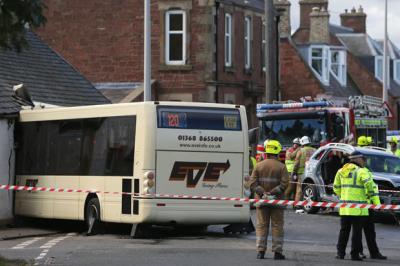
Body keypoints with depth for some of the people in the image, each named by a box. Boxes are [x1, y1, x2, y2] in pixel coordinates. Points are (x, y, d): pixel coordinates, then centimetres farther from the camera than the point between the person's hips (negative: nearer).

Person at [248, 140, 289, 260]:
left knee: (261, 226, 7)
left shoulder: (259, 166, 2)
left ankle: (260, 251, 3)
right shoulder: (281, 167, -4)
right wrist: (273, 193, -12)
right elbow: (284, 184, -14)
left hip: (261, 201, 2)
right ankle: (277, 252, 4)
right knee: (277, 226, 4)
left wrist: (262, 193, -9)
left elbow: (252, 183, -5)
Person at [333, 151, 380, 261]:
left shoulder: (341, 171, 11)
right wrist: (376, 202, -13)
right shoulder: (362, 171, -8)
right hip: (358, 208, -5)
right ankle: (355, 254, 3)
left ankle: (340, 253, 14)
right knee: (357, 231, 2)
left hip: (344, 207, 5)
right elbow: (370, 185, -20)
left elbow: (336, 187, 16)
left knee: (344, 231, 13)